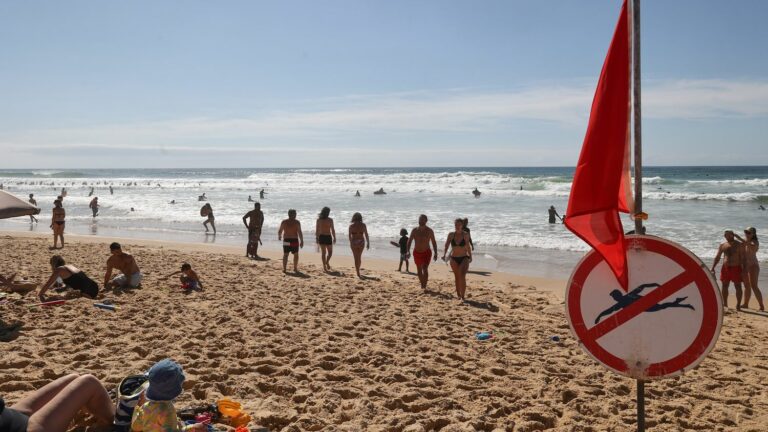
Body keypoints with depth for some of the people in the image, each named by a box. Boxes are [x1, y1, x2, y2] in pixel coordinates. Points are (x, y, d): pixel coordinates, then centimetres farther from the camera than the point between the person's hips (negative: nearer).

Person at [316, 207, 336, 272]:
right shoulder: (330, 220, -9)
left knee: (323, 252, 9)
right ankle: (327, 262, -9)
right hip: (328, 237, -3)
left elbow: (317, 230, 3)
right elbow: (332, 230, -8)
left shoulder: (318, 220, 0)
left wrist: (317, 238, 10)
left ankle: (324, 267, 9)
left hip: (321, 237, 3)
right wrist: (334, 238, 1)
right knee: (330, 252, 14)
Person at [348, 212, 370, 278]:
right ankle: (357, 270, 36)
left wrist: (351, 242, 17)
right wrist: (368, 243, 8)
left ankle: (358, 273, -4)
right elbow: (366, 235, -1)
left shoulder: (351, 225, -5)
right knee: (359, 257, 20)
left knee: (356, 258, 2)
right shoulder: (363, 225, -3)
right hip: (361, 242, 2)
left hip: (354, 242, -2)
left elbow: (350, 235, 1)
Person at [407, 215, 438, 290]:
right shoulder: (414, 230, -2)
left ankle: (424, 286, -15)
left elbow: (434, 242, 0)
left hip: (426, 252, -3)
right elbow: (409, 241, 1)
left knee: (425, 269, -17)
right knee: (419, 270, 12)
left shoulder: (429, 231, -6)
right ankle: (422, 285, 29)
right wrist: (408, 251, -11)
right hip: (417, 252, 3)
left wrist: (435, 253, -4)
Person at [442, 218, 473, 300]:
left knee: (462, 276, -19)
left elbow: (468, 246, 8)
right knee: (457, 277, 14)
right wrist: (444, 254, -20)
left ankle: (462, 296, -17)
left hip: (464, 258, -2)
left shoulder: (466, 234, -5)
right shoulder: (451, 235, -3)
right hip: (454, 259, 2)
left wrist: (470, 256, 18)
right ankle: (458, 294, 30)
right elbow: (446, 246, -3)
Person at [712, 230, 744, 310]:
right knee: (725, 286, 7)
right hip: (725, 268, 4)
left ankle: (738, 305, 4)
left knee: (738, 286, -1)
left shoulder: (739, 245, -3)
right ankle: (725, 304, 16)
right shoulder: (722, 245, 8)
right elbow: (717, 257, 13)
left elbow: (742, 257, -6)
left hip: (736, 268, -4)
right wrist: (713, 268, 7)